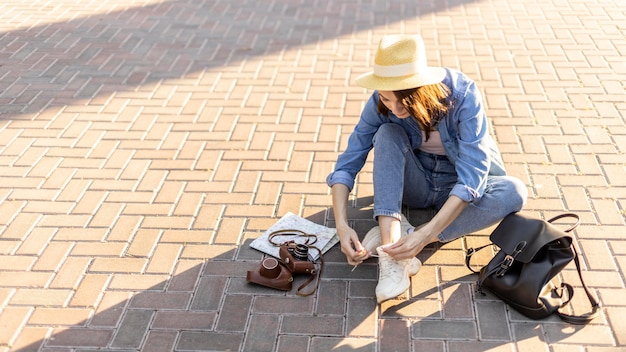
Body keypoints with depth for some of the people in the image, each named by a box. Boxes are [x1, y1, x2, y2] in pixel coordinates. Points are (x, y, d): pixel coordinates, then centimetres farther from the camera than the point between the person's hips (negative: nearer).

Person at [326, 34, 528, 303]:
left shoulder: (462, 94, -28)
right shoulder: (381, 103, -20)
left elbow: (472, 176, -33)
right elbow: (347, 164, -18)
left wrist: (425, 235, -43)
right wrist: (342, 226, -33)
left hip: (459, 187, -1)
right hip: (416, 182, 2)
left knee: (514, 192, -31)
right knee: (388, 134, -28)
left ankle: (403, 237, -28)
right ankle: (392, 257, -37)